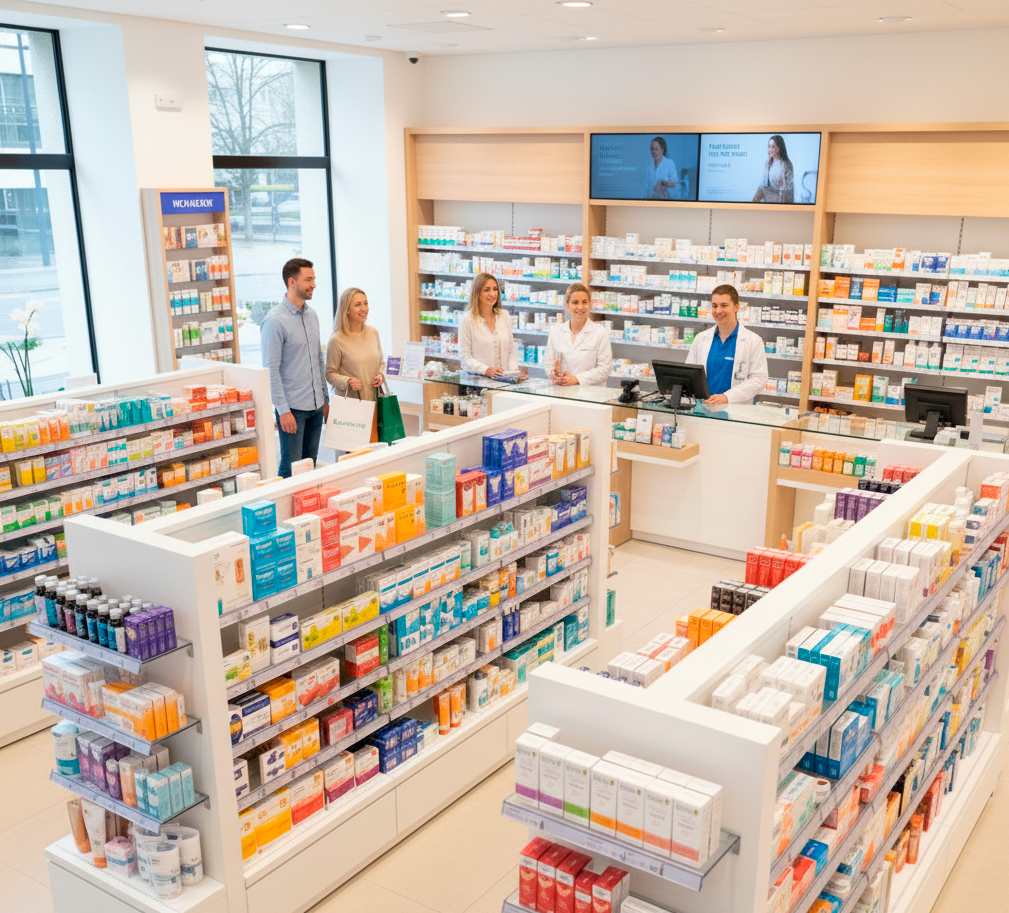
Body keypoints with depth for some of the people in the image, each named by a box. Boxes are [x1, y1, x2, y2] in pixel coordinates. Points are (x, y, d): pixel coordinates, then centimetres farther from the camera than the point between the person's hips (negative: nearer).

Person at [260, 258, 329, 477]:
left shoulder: (312, 315, 11)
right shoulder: (275, 320, -13)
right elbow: (271, 369, -15)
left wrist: (325, 399, 16)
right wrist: (283, 410, -18)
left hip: (315, 406, 7)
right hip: (293, 407, -7)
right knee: (291, 468, -2)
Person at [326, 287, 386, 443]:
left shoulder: (373, 333, 8)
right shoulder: (337, 340, -9)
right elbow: (330, 373, -3)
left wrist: (381, 375, 0)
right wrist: (347, 382, -20)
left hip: (373, 400, 5)